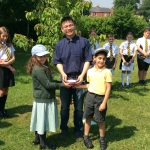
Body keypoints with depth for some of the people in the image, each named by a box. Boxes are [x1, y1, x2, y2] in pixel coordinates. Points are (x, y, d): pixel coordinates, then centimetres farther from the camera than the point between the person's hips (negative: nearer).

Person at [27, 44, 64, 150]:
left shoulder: (43, 67, 11)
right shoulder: (38, 70, -21)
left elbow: (49, 81, 16)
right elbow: (48, 84, -22)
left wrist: (61, 82, 7)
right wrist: (62, 85, -19)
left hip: (42, 98, 10)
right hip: (43, 100, -10)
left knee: (40, 120, 19)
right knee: (43, 121, 2)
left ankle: (37, 139, 33)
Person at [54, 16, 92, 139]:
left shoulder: (83, 42, -3)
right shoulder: (60, 44, 3)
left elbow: (88, 60, -2)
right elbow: (58, 62, 6)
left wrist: (82, 75, -13)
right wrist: (63, 74, -11)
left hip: (79, 78, -2)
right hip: (66, 78, 2)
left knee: (79, 107, 9)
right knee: (64, 106, 13)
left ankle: (78, 130, 24)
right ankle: (64, 129, 30)